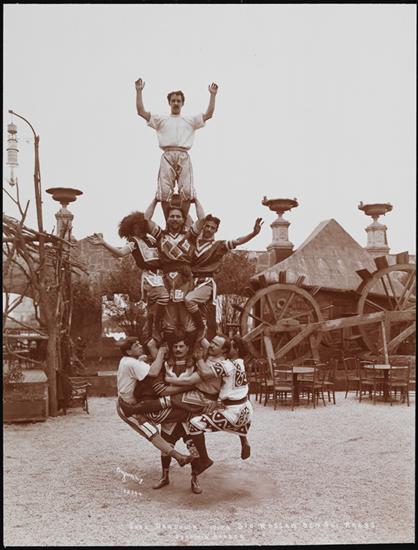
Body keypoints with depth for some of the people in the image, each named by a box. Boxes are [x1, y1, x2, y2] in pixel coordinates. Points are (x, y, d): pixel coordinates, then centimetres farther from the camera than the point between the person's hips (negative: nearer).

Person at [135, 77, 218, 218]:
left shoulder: (190, 121, 24)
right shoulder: (161, 119, 21)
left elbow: (208, 114, 15)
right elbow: (141, 111, 13)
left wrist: (213, 95, 8)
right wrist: (139, 91, 7)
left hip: (183, 157, 1)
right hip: (167, 156, 0)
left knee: (187, 192, -8)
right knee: (165, 192, -7)